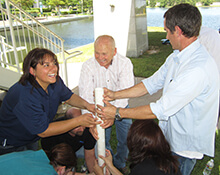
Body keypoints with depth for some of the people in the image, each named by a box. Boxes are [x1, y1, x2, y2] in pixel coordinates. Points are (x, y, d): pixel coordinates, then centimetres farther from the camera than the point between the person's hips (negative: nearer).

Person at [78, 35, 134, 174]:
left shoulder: (125, 63, -21)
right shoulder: (88, 66, -19)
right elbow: (86, 96, -26)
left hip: (121, 107, 0)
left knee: (126, 139, 2)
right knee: (102, 140, 1)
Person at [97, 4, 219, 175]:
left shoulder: (199, 69, -32)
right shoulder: (177, 56, 0)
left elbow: (161, 110, -30)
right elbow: (152, 84, 6)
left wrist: (118, 112, -21)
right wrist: (115, 95, 2)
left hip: (185, 147, -7)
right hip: (169, 136, 8)